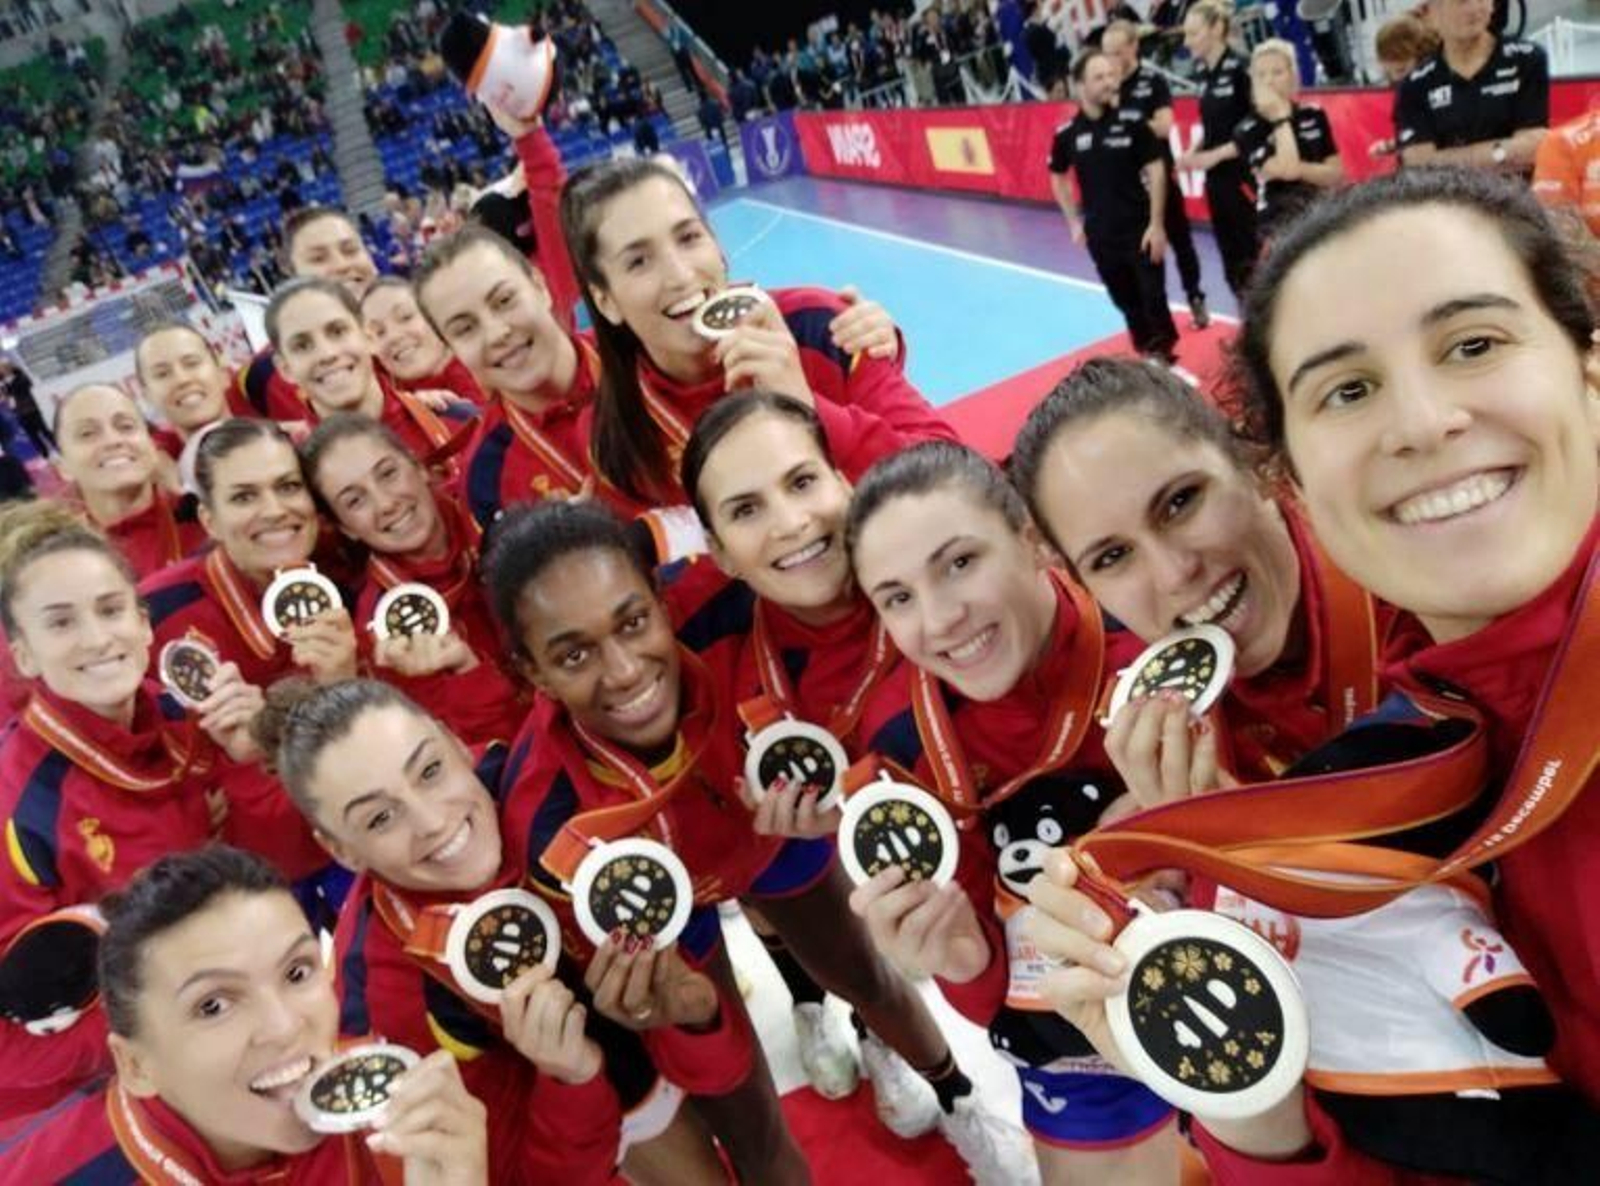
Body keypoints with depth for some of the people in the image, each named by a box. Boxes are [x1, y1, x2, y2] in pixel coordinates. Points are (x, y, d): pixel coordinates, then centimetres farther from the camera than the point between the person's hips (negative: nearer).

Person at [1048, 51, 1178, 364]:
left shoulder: (1131, 122, -8)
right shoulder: (1067, 134, -4)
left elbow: (1155, 170, -5)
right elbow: (1058, 178, 13)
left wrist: (1157, 224, -9)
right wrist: (1075, 221, 9)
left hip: (1140, 228, -2)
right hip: (1100, 234, 2)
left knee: (1153, 298, -2)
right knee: (1126, 302, 13)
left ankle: (1166, 358, 12)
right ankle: (1147, 355, 30)